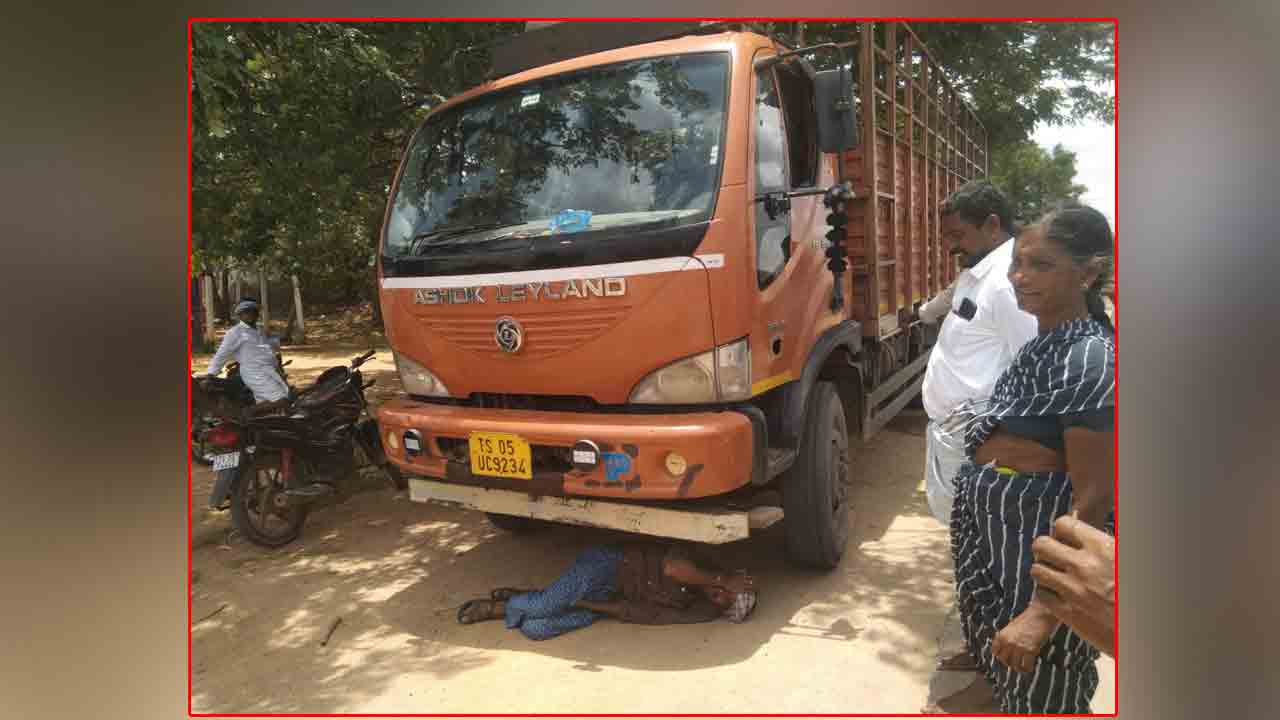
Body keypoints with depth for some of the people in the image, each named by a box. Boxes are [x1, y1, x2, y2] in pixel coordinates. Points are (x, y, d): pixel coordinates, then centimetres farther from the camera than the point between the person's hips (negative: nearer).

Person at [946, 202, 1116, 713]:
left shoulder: (1090, 360, -22)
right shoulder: (1040, 348, 7)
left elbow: (1093, 499, -24)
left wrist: (1043, 613, -25)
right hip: (997, 539, 8)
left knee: (1037, 695, 10)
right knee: (1006, 681, 24)